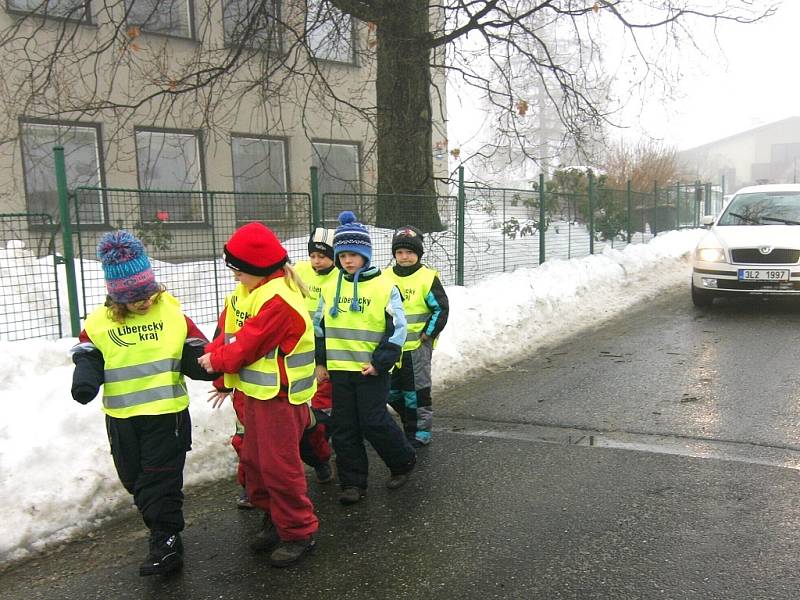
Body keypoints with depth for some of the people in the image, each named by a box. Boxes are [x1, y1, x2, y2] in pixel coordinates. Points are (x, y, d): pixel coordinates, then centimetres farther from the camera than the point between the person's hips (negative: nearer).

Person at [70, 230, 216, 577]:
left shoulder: (172, 313, -7)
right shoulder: (99, 322, -4)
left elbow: (193, 355, -4)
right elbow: (87, 356, 0)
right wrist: (85, 379, -21)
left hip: (167, 414, -4)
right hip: (121, 418, 4)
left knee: (161, 481, 0)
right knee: (134, 479, 18)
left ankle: (166, 543, 12)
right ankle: (161, 527, 40)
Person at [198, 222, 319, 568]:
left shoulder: (279, 299, -24)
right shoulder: (247, 293, 9)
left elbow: (249, 344, -22)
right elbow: (229, 332, 11)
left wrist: (217, 361, -7)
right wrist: (216, 366, -1)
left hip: (280, 396, -10)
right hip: (256, 391, 10)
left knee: (279, 465, -3)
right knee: (254, 460, 19)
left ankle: (299, 533, 14)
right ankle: (274, 519, 36)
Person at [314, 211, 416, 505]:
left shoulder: (385, 287, -8)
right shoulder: (330, 288, 5)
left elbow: (397, 330, -8)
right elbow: (319, 325, 14)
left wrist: (380, 362, -13)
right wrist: (320, 361, 10)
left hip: (371, 369, -4)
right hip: (339, 369, 5)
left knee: (374, 422, -4)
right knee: (344, 427, 7)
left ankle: (403, 460, 23)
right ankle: (353, 482, 20)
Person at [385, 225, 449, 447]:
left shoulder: (428, 278, -8)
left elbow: (441, 308, -7)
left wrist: (428, 334, -9)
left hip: (417, 346, -5)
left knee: (416, 392, 1)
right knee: (391, 391, 12)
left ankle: (420, 433, 15)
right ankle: (410, 423, 31)